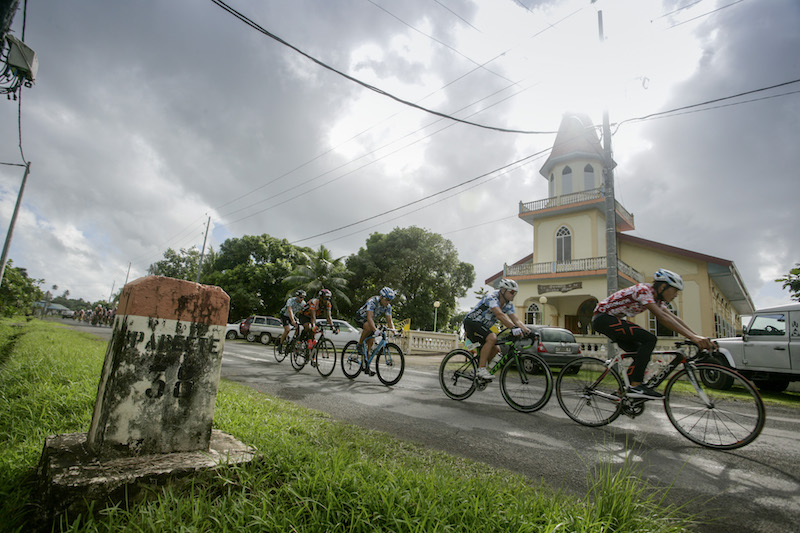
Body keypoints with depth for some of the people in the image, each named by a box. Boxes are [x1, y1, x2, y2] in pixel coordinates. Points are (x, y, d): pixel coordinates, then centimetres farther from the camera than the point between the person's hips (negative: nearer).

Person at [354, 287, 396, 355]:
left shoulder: (388, 306, -16)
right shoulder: (372, 302, -34)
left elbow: (389, 321, -13)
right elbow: (369, 318, -44)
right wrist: (376, 330, -56)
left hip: (371, 320, 6)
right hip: (360, 318, -6)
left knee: (371, 341, -6)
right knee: (369, 327, -36)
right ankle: (360, 344, -14)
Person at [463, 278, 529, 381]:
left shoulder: (508, 304, 3)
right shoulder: (492, 297, -24)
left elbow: (516, 320, -5)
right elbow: (500, 315, -40)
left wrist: (527, 331, -23)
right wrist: (514, 328, -50)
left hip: (482, 327, 9)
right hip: (471, 322, -9)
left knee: (496, 349, 0)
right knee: (492, 338, -29)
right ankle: (481, 369, -24)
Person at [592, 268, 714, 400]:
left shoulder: (656, 298, 11)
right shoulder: (643, 290, -19)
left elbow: (674, 318, 7)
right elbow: (661, 317, -30)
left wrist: (698, 337, -3)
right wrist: (692, 337, -34)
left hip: (610, 320, 11)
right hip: (603, 317, -11)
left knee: (642, 352, 8)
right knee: (649, 339, -20)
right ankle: (635, 387, -21)